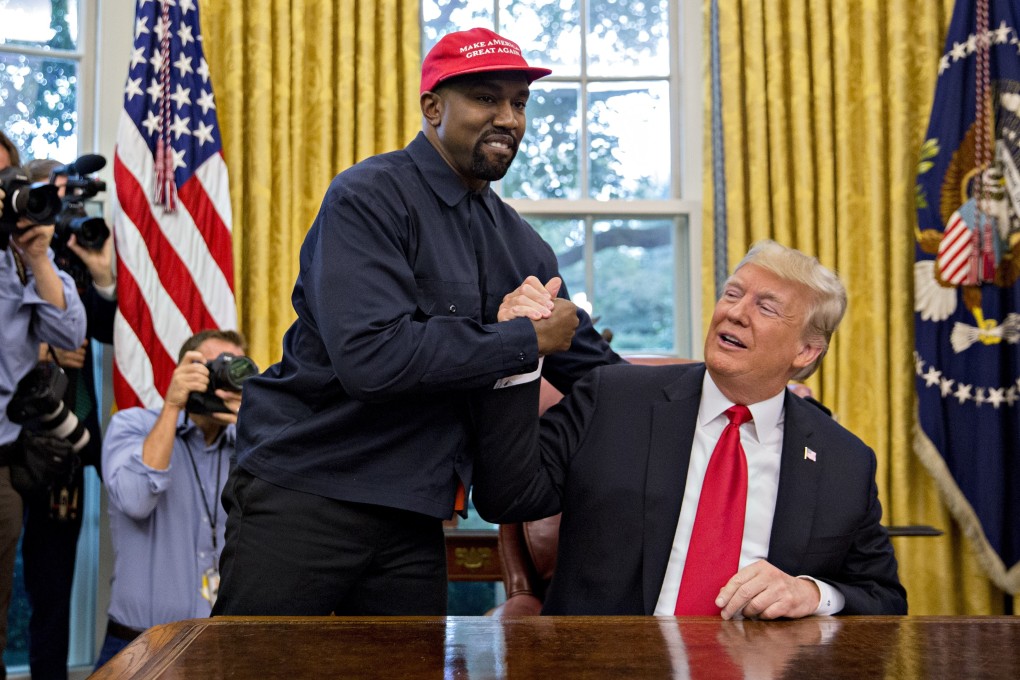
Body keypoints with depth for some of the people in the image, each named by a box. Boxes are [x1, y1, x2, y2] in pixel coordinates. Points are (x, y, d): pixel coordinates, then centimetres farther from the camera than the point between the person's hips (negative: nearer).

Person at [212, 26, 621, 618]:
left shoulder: (521, 245, 10)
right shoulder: (369, 198, -12)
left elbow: (598, 370, 15)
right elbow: (370, 356, -26)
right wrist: (526, 338, -18)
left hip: (413, 518, 6)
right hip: (304, 495, -6)